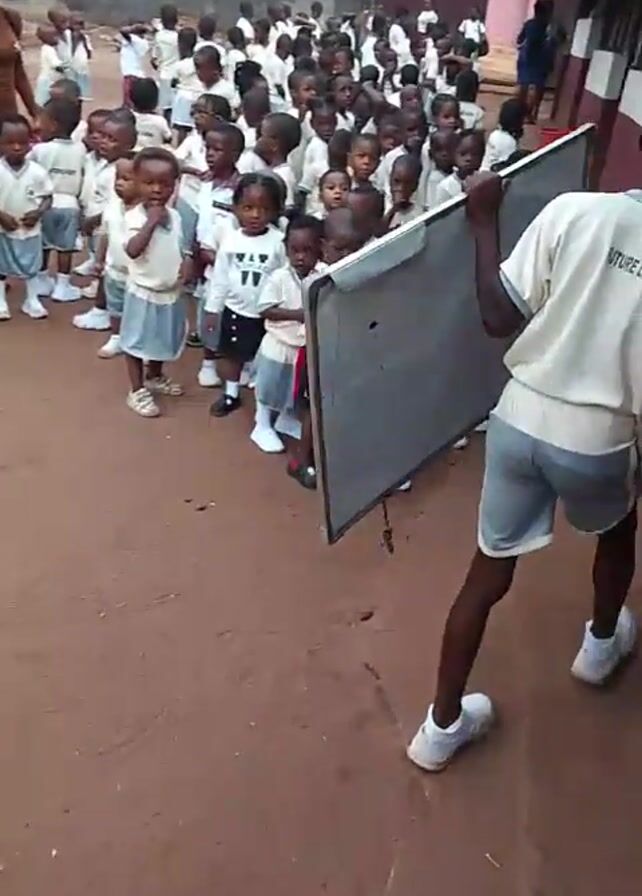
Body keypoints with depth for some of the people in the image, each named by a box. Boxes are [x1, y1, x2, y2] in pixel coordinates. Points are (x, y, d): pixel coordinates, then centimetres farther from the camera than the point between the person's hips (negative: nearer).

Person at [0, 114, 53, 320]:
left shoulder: (37, 171, -12)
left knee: (31, 265, 15)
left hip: (30, 229, 1)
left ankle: (32, 300, 33)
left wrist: (38, 213, -18)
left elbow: (47, 197, -2)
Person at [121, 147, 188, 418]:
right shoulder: (134, 217, -18)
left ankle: (154, 377, 45)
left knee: (163, 340, 23)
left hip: (171, 293, 7)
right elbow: (132, 250, -33)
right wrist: (152, 221, -33)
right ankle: (137, 391, 18)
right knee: (137, 342, 6)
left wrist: (187, 263, -7)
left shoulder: (174, 215, 1)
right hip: (143, 292, -6)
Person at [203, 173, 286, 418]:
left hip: (268, 314, -3)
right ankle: (231, 394, 37)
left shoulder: (279, 241, -15)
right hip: (235, 310, 3)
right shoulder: (230, 239, -6)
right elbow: (219, 276, 2)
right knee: (231, 354, 18)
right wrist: (212, 309, 5)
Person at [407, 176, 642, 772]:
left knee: (490, 571, 14)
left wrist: (484, 222, 1)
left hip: (520, 419, 1)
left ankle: (443, 724, 25)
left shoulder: (572, 210, -9)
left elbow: (499, 318, -8)